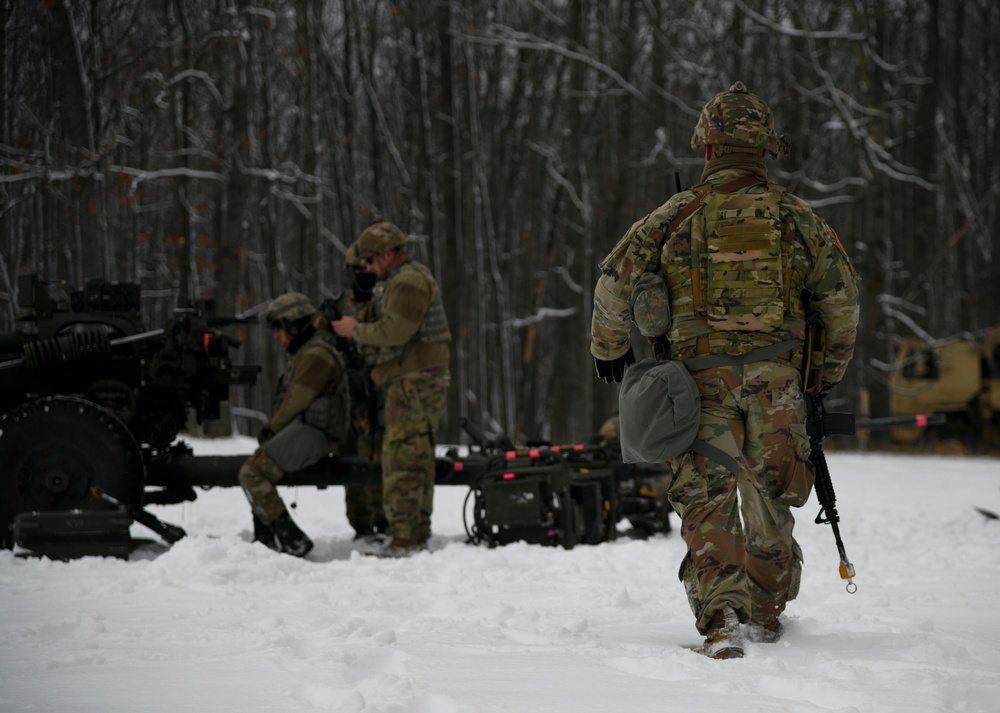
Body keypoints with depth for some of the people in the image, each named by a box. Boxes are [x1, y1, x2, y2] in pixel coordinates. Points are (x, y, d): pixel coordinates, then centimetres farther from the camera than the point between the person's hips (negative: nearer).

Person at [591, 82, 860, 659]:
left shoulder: (678, 215, 3)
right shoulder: (793, 215, 6)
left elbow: (615, 281, 3)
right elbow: (841, 292, 9)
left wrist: (609, 347, 19)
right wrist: (832, 368, 21)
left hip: (700, 378, -1)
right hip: (776, 379, 1)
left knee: (706, 500, -3)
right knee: (770, 496, 15)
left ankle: (721, 617, -20)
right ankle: (764, 613, 26)